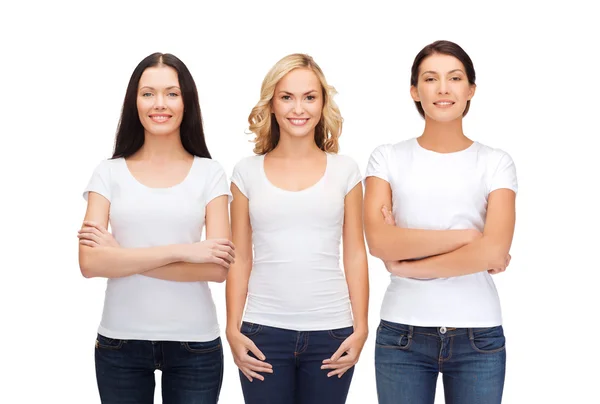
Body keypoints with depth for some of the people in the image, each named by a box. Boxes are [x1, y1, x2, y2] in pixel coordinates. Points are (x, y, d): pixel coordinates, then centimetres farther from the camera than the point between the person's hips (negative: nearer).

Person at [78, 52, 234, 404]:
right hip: (120, 340, 1)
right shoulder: (109, 173, 2)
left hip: (194, 342, -1)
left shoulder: (209, 173, 0)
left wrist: (123, 257, -12)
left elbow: (217, 268, -10)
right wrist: (179, 251, -18)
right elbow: (90, 263, -10)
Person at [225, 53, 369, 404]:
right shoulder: (247, 172, 5)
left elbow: (355, 255, 5)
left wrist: (360, 328, 0)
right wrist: (233, 329, 0)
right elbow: (240, 259, 6)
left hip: (331, 332, 0)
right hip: (264, 332, 0)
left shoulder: (344, 170, 5)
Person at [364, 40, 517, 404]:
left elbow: (494, 250, -12)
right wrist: (466, 237, -12)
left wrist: (406, 266, -9)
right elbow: (379, 240, -11)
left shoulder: (496, 163, 2)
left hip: (478, 337, 0)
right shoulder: (388, 158, 3)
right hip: (402, 334, 0)